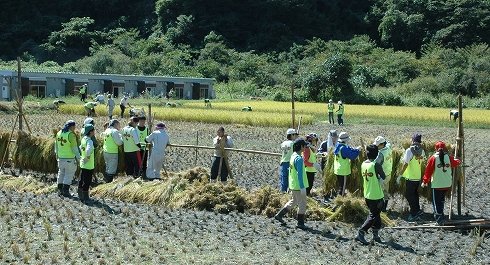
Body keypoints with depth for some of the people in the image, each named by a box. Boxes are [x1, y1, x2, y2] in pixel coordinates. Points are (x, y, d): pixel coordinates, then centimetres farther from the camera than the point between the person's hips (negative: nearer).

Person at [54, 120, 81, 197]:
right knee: (69, 175, 2)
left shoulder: (59, 133, 5)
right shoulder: (71, 135, -17)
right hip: (69, 158, -7)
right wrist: (78, 158, -9)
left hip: (61, 157, 7)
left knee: (61, 173, 17)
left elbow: (56, 145, 14)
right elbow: (74, 148, -16)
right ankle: (65, 191, 0)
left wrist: (57, 154, 27)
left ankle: (60, 190, 22)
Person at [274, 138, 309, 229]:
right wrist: (302, 187, -21)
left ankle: (279, 215, 23)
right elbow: (300, 174, -24)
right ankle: (300, 223, 11)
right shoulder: (299, 159, -22)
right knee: (302, 204, 3)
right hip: (298, 186, -9)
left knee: (294, 201, 22)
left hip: (293, 185, 9)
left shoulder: (293, 156, 8)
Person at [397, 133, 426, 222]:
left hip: (410, 177, -7)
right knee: (415, 194, 17)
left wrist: (400, 175, -13)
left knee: (409, 195, 2)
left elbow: (405, 164, -19)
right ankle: (415, 214, 21)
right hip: (418, 177, 7)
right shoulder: (422, 151, 4)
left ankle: (417, 211, -2)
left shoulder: (409, 150, -16)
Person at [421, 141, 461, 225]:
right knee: (441, 200, 21)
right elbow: (456, 163, 20)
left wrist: (425, 182, 5)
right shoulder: (449, 157, -1)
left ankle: (439, 218, -7)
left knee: (436, 202, 3)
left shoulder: (433, 158, -11)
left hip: (436, 184, -4)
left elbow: (428, 171, -7)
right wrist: (458, 161, 44)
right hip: (447, 184, 4)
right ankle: (440, 217, 29)